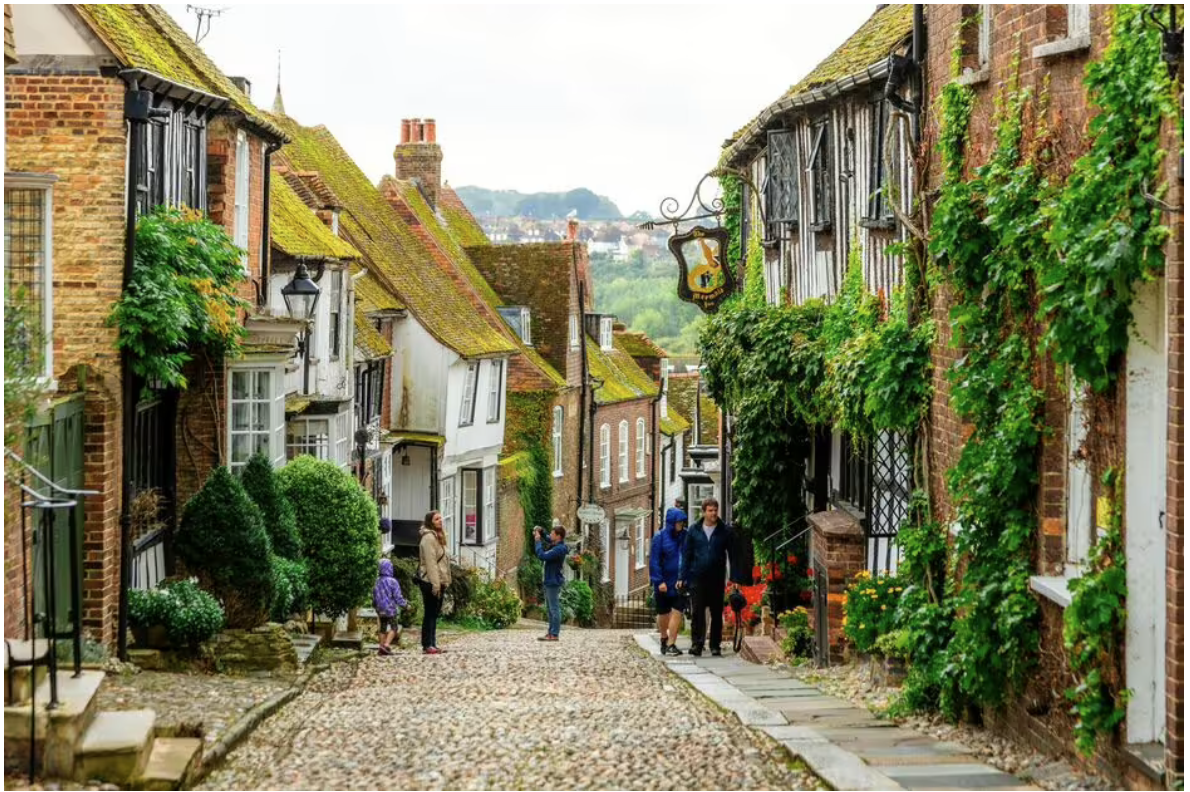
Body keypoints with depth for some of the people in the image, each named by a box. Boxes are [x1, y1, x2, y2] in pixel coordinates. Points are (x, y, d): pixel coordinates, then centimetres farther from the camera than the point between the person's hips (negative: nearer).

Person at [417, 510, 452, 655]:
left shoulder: (436, 537, 19)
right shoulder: (428, 538, -12)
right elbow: (430, 562, -18)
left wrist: (443, 582, 19)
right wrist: (435, 584, -22)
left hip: (437, 582, 10)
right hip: (430, 582, -10)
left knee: (434, 614, 10)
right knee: (430, 614, -9)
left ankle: (432, 644, 13)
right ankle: (427, 646, -9)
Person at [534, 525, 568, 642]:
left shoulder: (559, 549, -21)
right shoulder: (554, 545, 8)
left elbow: (542, 555, -27)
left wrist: (538, 541, -18)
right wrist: (538, 534, 6)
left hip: (554, 582, -10)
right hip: (549, 582, 10)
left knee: (554, 608, -6)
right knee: (550, 609, 16)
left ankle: (554, 634, -5)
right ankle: (550, 632, 22)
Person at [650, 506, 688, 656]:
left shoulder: (685, 536, 1)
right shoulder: (660, 537, -6)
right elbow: (654, 561, -7)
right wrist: (659, 581, -13)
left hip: (680, 582, 1)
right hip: (664, 582, -1)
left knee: (677, 612, -9)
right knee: (663, 613, 13)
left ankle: (670, 644, -7)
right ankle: (664, 640, 33)